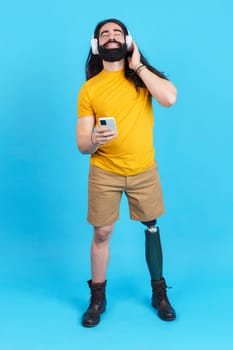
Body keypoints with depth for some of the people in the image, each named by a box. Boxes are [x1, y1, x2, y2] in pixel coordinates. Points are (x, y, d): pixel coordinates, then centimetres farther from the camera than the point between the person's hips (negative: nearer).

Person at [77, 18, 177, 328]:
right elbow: (82, 146, -4)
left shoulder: (143, 76, 1)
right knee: (102, 233, 5)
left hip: (144, 169, 1)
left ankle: (159, 293, 28)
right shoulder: (89, 88, -1)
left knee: (152, 228, 11)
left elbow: (170, 98, -21)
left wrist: (137, 65, -13)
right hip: (104, 172, 0)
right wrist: (94, 140, -28)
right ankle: (97, 297, 23)